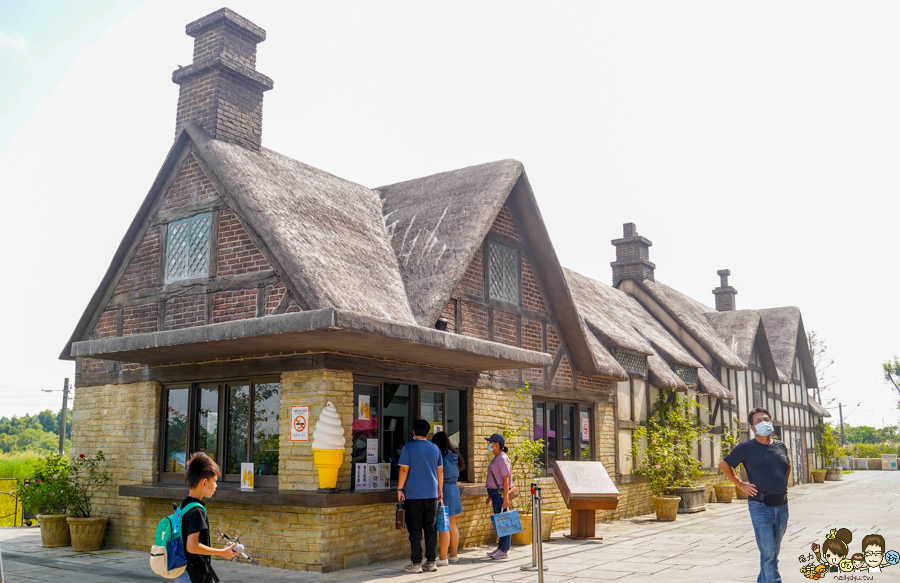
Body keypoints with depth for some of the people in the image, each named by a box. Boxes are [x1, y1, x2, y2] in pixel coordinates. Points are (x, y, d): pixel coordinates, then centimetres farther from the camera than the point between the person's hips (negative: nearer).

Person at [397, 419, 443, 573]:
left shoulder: (408, 447, -5)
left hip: (414, 494, -4)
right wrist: (440, 490, 19)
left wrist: (400, 488, -4)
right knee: (430, 528, 10)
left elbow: (404, 469, -10)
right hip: (432, 495, 4)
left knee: (415, 530, 1)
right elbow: (440, 471, 11)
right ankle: (431, 562, 11)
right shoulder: (435, 448, 8)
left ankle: (416, 563, 1)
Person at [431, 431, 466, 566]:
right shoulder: (454, 456, 9)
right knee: (452, 525, 14)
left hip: (443, 490, -8)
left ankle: (443, 558, -2)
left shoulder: (440, 456, -15)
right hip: (454, 489, 8)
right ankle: (453, 555, 20)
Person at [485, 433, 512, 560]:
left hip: (500, 493, -10)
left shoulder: (502, 459, -14)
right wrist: (490, 496, 23)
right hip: (494, 492, 10)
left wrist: (505, 498, -21)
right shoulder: (495, 458, 15)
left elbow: (505, 480, -18)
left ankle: (504, 550, -1)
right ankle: (500, 547, 19)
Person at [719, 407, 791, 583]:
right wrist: (740, 484, -1)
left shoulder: (780, 446, 8)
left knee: (774, 553, 14)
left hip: (782, 506, 5)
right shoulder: (746, 448, -6)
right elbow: (723, 465, 3)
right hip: (760, 507, -5)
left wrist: (784, 482, 15)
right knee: (768, 553, -10)